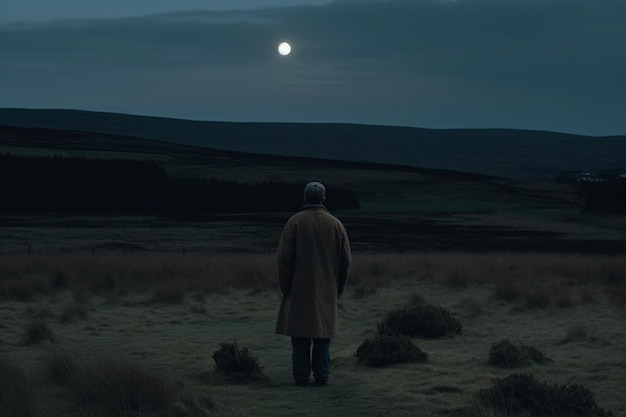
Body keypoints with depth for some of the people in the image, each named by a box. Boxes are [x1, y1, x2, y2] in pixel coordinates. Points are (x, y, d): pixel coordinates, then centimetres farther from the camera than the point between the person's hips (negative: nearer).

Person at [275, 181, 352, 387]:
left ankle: (301, 377, -1)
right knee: (323, 334, 7)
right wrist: (339, 287, 14)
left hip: (299, 290, -2)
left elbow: (283, 257, -7)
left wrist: (285, 286, 2)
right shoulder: (335, 224, 3)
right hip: (326, 291, 2)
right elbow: (346, 259, 5)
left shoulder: (295, 222, -5)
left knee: (300, 334, 1)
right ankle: (322, 377, 6)